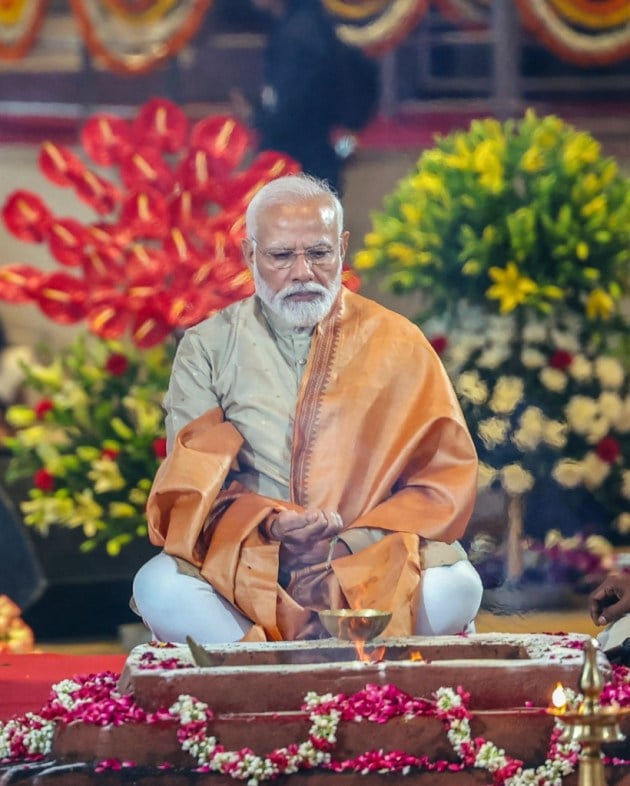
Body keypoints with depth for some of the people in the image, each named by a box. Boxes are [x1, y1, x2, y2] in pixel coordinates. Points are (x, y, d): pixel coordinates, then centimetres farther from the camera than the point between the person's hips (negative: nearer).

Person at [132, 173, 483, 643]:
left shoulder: (396, 345, 8)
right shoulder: (209, 348, 9)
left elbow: (445, 480, 3)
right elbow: (192, 487, 2)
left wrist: (352, 545, -12)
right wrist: (268, 525, -18)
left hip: (372, 574, 0)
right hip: (242, 570, 0)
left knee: (455, 590, -32)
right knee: (159, 588, -31)